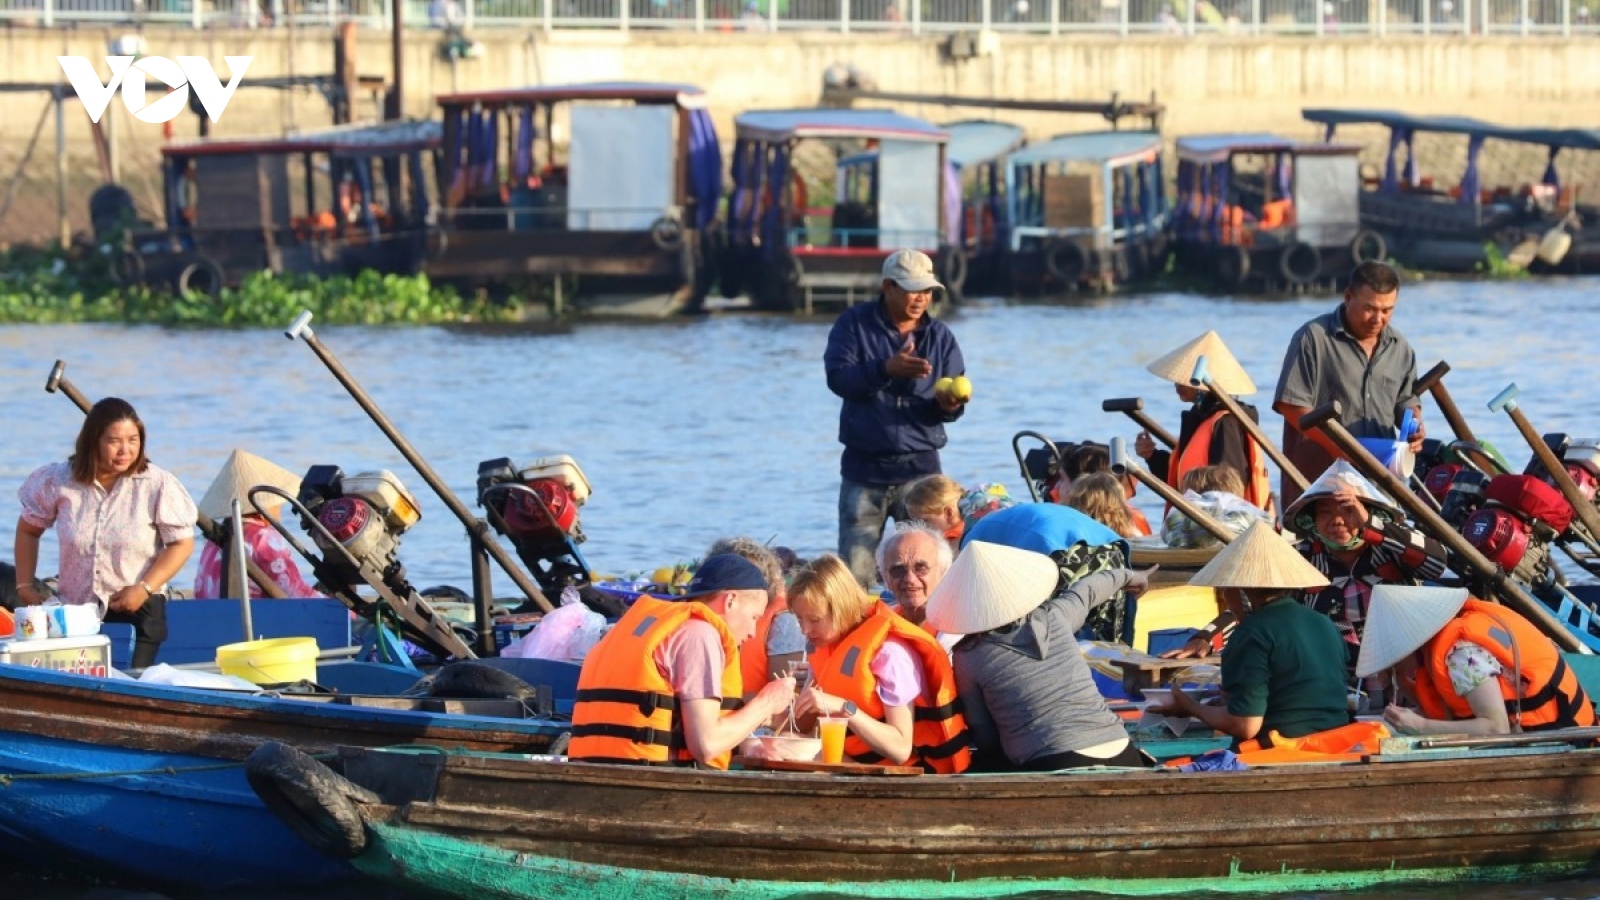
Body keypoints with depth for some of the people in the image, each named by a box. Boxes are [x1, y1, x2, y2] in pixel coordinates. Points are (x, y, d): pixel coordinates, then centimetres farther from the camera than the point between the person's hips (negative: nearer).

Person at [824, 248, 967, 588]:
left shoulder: (940, 336, 8)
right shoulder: (855, 324, 2)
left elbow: (953, 400, 6)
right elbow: (838, 377, -11)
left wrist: (949, 404, -19)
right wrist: (887, 369, -26)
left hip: (919, 468, 1)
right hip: (863, 469, -1)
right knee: (853, 572, -2)